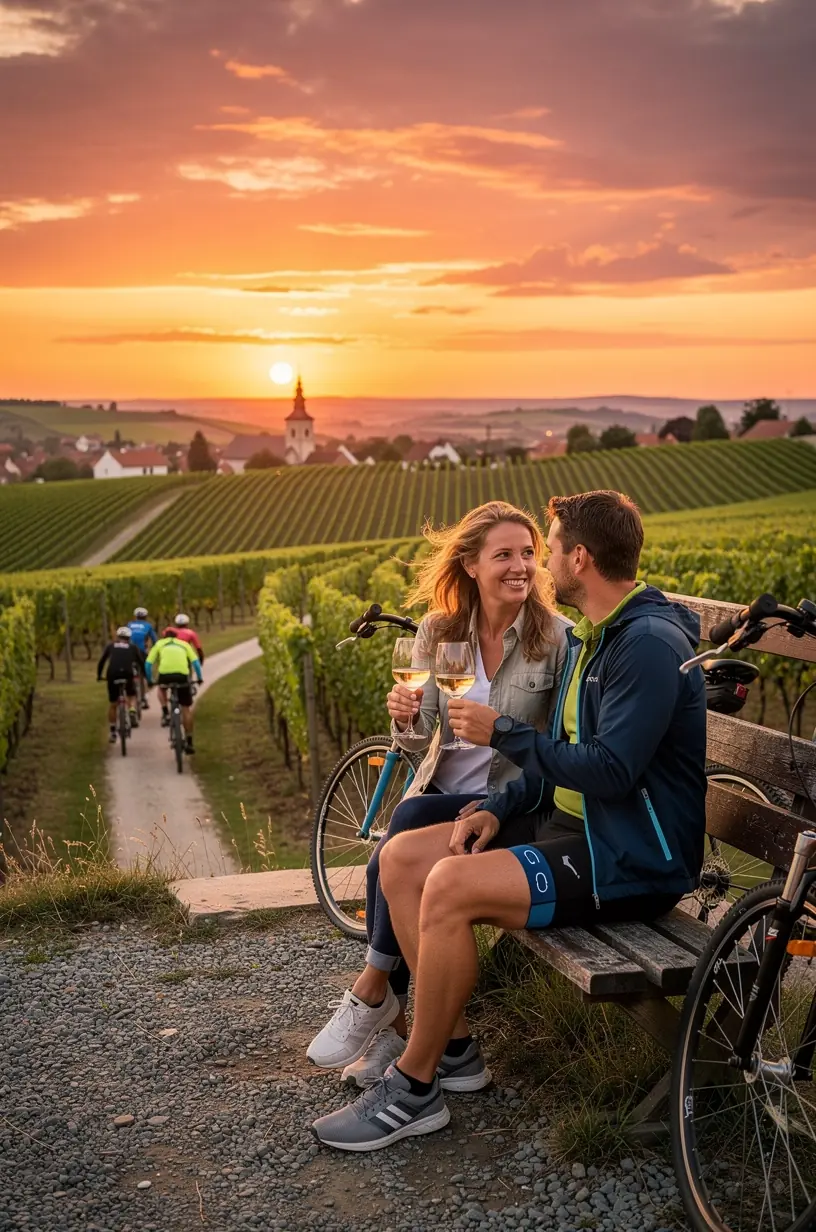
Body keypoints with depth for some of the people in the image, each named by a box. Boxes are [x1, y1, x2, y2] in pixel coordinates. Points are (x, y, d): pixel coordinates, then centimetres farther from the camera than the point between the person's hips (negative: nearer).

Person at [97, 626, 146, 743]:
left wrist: (99, 675, 31)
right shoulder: (133, 647, 21)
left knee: (112, 704, 15)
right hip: (127, 673, 0)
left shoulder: (111, 645, 22)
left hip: (113, 674, 0)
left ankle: (113, 733, 16)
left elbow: (101, 662, 19)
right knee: (132, 696, 27)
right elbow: (141, 662, 16)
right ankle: (132, 711, -5)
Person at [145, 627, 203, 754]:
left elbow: (149, 663, 20)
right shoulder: (184, 643, 27)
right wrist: (200, 678, 26)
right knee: (186, 709, 13)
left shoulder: (159, 643, 25)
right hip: (182, 675, 0)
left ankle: (165, 714, 18)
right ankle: (189, 742, 12)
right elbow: (195, 661, 16)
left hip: (165, 674, 0)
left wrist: (149, 680, 31)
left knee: (161, 688, 38)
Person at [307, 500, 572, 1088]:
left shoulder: (556, 636, -8)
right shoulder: (438, 631, 5)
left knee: (407, 827, -30)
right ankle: (395, 1026, -10)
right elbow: (419, 743, 5)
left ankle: (373, 990, -10)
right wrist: (403, 719, -17)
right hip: (439, 793, 4)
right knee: (391, 866, -26)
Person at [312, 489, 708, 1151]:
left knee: (451, 885, -28)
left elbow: (611, 771, -26)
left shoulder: (650, 643, -19)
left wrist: (503, 733, -16)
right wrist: (500, 808, 1)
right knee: (402, 858, -1)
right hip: (573, 824, 10)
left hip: (631, 861, -10)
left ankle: (415, 1089, -11)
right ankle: (453, 1042, 7)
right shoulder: (591, 638, 14)